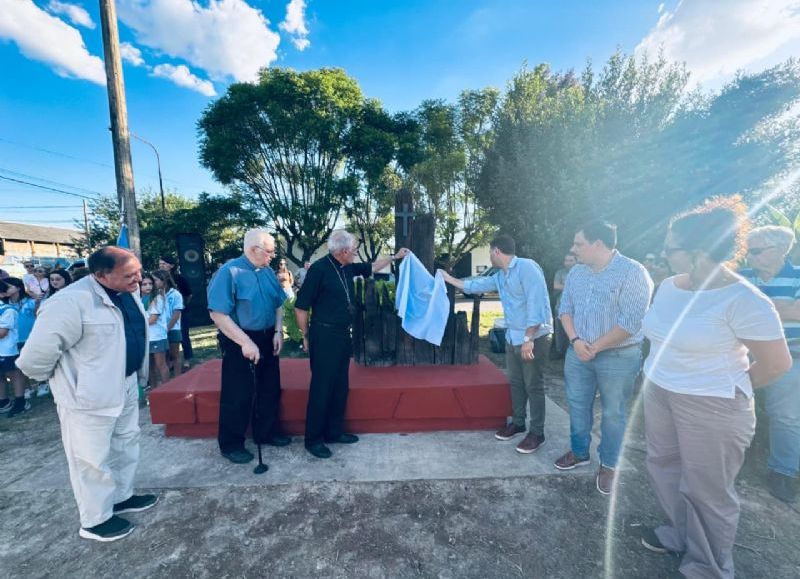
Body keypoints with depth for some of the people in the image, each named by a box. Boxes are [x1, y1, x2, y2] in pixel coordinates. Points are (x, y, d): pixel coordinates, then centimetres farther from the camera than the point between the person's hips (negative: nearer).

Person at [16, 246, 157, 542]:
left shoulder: (128, 291, -1)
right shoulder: (72, 302, -26)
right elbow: (36, 356, -23)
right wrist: (65, 380, -7)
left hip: (126, 386, 8)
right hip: (90, 396, -8)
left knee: (126, 445, 22)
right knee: (93, 459, 9)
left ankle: (121, 497, 42)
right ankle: (95, 520, 29)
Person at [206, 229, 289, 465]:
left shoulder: (268, 272, 4)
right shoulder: (229, 272, -16)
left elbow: (278, 304, 13)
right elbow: (218, 314, -20)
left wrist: (278, 332, 0)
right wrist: (245, 343, -23)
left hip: (267, 340, 7)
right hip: (239, 343, -6)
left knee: (270, 389, 17)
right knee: (238, 395, 5)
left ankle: (267, 432, 37)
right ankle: (231, 445, 26)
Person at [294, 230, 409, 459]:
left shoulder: (347, 268, 7)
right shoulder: (319, 269, -16)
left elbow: (370, 268, 25)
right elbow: (301, 306, -12)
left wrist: (395, 256, 29)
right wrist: (306, 336, -6)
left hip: (342, 335, 8)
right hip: (324, 336, -8)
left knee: (340, 386, 15)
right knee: (321, 388, 1)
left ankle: (334, 431, 30)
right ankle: (313, 439, 17)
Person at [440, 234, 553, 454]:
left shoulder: (527, 267, -18)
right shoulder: (500, 276, 11)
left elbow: (536, 304, -24)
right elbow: (478, 285, 24)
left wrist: (528, 338, -25)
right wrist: (450, 279, 27)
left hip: (534, 337, -9)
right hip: (513, 337, 9)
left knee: (533, 386, 2)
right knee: (515, 382, 16)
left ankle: (537, 433, 16)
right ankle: (517, 423, 31)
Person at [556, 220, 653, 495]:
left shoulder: (632, 272, -15)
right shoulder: (577, 272, 4)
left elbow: (630, 322, -20)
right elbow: (565, 308, 6)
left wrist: (595, 347, -14)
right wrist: (575, 341, -9)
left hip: (618, 357, -5)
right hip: (577, 353, 6)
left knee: (613, 413, 10)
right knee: (577, 406, 16)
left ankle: (608, 465, 30)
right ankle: (579, 452, 37)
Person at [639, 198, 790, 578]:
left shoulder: (743, 300, -21)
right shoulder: (669, 286, 0)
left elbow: (777, 363, -13)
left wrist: (729, 390, -1)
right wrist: (661, 379, 14)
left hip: (711, 407, -7)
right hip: (657, 393, 7)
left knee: (706, 489, 11)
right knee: (663, 466, 21)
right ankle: (679, 534, 46)